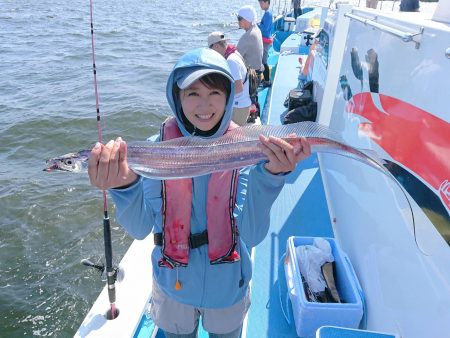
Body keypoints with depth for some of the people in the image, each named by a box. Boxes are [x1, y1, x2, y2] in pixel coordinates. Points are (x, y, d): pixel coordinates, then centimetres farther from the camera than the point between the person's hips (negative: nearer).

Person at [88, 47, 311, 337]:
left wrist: (269, 175, -39)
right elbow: (140, 229, -19)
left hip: (229, 288, 0)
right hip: (173, 286, 1)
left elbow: (253, 235, -24)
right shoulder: (158, 148, -16)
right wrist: (125, 186, -38)